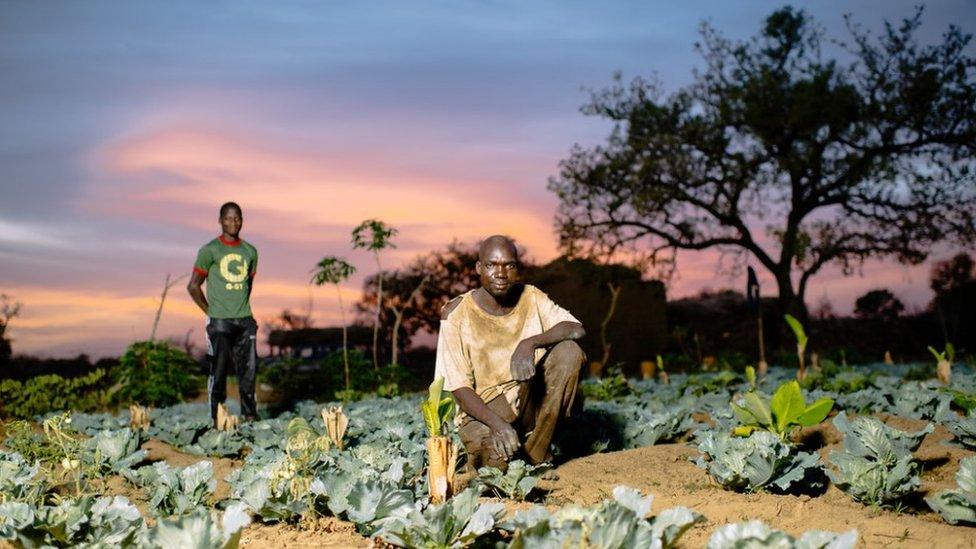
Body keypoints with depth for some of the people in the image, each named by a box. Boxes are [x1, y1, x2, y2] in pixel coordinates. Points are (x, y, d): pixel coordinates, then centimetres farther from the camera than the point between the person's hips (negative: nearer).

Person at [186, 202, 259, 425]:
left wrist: (242, 308, 12)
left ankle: (249, 413, 15)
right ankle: (217, 416, 2)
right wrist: (211, 312, 1)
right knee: (219, 369, -4)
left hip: (245, 321, 4)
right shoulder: (210, 250, -2)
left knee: (249, 367, 5)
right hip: (220, 322, -4)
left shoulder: (250, 251, 11)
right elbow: (193, 286, 1)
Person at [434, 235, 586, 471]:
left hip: (528, 400, 4)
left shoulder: (530, 297, -1)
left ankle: (536, 455, -13)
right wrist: (497, 422, -30)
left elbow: (576, 328, -14)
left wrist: (531, 342, -31)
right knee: (495, 459, -34)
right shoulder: (457, 315, -12)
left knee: (569, 351, -20)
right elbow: (459, 388, -14)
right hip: (482, 409, -3)